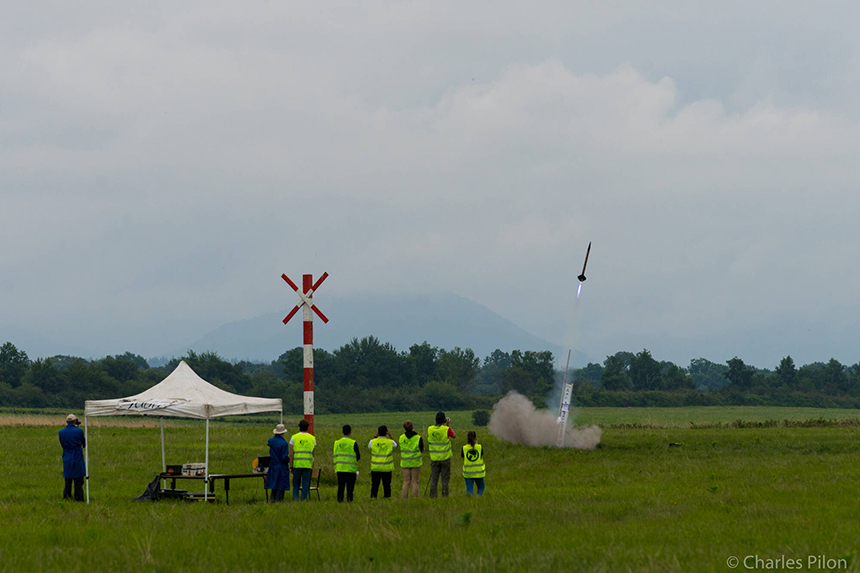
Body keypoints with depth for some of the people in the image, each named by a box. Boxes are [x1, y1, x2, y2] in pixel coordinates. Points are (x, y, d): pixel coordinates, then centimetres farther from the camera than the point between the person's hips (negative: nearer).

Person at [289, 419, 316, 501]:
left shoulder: (294, 437, 0)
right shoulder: (312, 438, 5)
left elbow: (291, 454, -3)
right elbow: (313, 454, 5)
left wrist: (291, 466, 1)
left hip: (297, 464, 0)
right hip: (308, 464, 0)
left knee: (296, 484, 8)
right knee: (305, 484, 3)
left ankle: (295, 499, -2)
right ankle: (303, 500, -2)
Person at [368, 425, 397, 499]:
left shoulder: (373, 442, -7)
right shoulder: (390, 442, -7)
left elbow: (369, 446, 17)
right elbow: (395, 445, 16)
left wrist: (375, 436, 15)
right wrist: (390, 436, 13)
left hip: (375, 468, 1)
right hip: (387, 468, -1)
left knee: (374, 485, 9)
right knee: (386, 485, 6)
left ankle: (373, 497, 8)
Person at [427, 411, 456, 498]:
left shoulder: (430, 429, -3)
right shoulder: (446, 429, -13)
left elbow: (428, 443, 7)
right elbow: (454, 436, 6)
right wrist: (448, 425, 8)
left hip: (434, 458, 3)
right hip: (445, 458, -2)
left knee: (434, 479, 6)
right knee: (445, 479, 3)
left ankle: (432, 497, 4)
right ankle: (444, 497, 1)